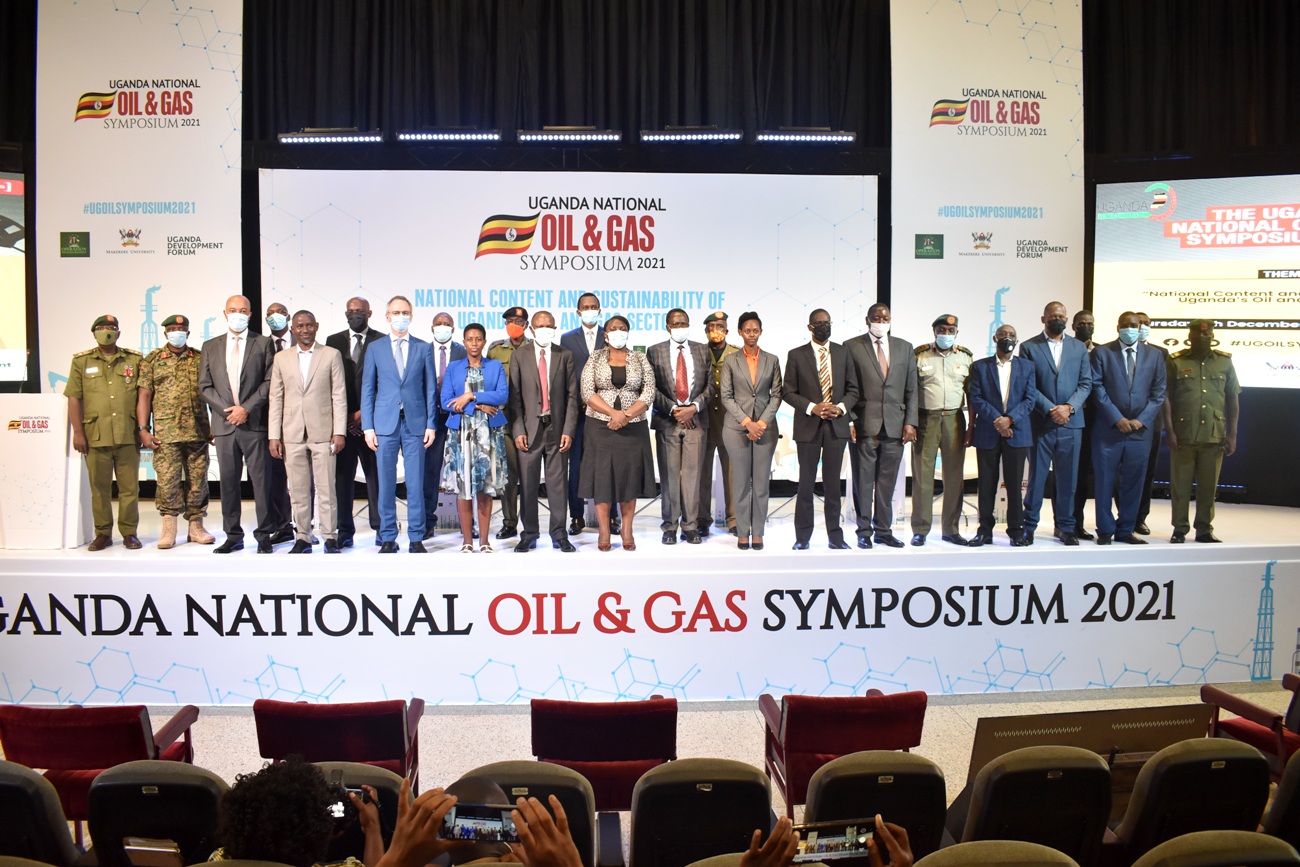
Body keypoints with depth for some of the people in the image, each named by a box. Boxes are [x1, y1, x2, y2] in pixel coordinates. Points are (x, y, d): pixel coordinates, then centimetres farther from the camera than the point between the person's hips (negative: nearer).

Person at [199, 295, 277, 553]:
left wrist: (247, 408, -11)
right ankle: (233, 536, 13)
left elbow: (270, 382, -1)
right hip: (224, 423, 3)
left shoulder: (263, 343, 6)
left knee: (261, 479, -3)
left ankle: (263, 536, 3)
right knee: (228, 481, 6)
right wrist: (227, 410, -5)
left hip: (255, 423, -3)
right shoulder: (211, 346, 14)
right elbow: (204, 386, 9)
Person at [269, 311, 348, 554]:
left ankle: (330, 537, 7)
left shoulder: (332, 355, 5)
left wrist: (339, 432, -5)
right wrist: (274, 436, 3)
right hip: (292, 435, 2)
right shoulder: (281, 358, 11)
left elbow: (339, 396, 2)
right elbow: (276, 399, 9)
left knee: (326, 489, -1)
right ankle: (303, 538, 14)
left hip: (322, 433, -2)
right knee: (298, 491, 5)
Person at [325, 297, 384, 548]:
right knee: (342, 475, 1)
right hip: (342, 419, 2)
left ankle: (381, 528, 9)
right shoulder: (333, 341, 12)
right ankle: (345, 531, 7)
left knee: (377, 475, 1)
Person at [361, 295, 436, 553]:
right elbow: (367, 389, 7)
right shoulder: (375, 348, 8)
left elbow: (430, 389, 8)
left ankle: (416, 538, 9)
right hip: (385, 423, 0)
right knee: (386, 484, 3)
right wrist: (368, 426, -1)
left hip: (415, 424, 0)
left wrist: (430, 424, 1)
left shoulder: (423, 348, 9)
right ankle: (388, 538, 11)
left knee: (416, 484, 1)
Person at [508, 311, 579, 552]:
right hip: (529, 428, 0)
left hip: (557, 427, 0)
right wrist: (517, 431, -6)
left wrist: (568, 430, -4)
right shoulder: (520, 355, 4)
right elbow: (514, 396, 1)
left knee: (558, 483, 3)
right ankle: (529, 535, 15)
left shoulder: (565, 355, 5)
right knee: (528, 484, 5)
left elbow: (572, 395, 3)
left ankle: (559, 535, 12)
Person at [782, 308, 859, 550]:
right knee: (806, 483, 3)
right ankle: (802, 537, 11)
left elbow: (852, 389, 8)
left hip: (837, 424, 2)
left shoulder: (842, 353, 7)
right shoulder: (796, 355, 1)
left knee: (833, 483, 6)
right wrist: (813, 408, -14)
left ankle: (835, 536, 14)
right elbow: (788, 392, -1)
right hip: (808, 426, -2)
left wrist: (840, 407, -10)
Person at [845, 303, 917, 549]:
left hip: (895, 425, 3)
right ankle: (864, 532, 9)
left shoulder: (905, 348, 13)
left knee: (887, 482, 6)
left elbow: (911, 389, 11)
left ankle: (883, 531, 15)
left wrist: (910, 422, 3)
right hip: (864, 425, -3)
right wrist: (848, 420, -7)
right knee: (863, 481, 0)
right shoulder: (851, 347, 3)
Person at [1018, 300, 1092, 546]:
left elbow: (1086, 383, 7)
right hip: (1040, 423, -3)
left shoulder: (1079, 347, 12)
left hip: (1071, 423, 3)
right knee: (1036, 477, 2)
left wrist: (1069, 407, -9)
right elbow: (1028, 386, -5)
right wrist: (1050, 410, -14)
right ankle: (1029, 526, 11)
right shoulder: (1029, 347, 2)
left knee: (1068, 478, 7)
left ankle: (1066, 527, 16)